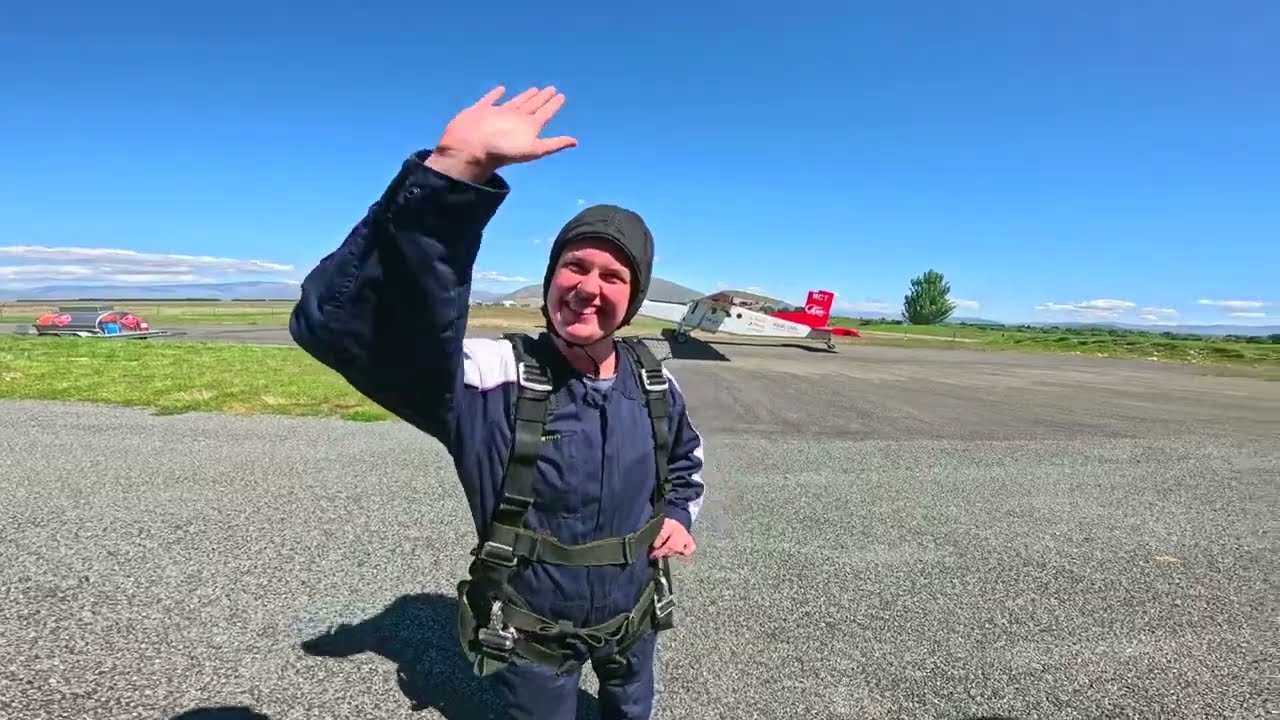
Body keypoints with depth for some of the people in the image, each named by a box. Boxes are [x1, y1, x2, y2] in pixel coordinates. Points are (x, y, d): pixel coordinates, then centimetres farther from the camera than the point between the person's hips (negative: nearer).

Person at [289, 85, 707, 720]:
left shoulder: (653, 380, -13)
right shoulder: (493, 380, -30)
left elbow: (684, 457, 10)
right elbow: (339, 324, -47)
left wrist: (680, 514, -9)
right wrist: (455, 168, -57)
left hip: (634, 617, 4)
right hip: (533, 639, -3)